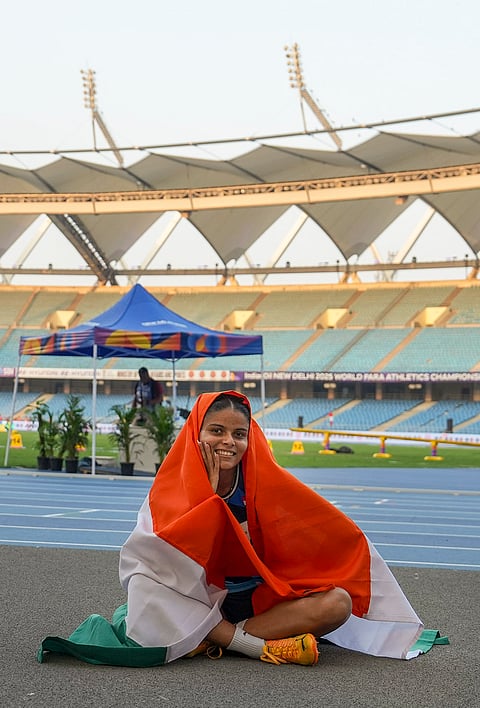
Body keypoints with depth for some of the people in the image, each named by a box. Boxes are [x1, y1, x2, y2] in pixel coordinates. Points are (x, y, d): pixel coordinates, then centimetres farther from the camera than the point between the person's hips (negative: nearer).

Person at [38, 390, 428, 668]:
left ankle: (211, 641, -26)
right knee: (144, 598, -32)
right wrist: (210, 492, -25)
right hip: (198, 600, -1)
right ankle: (265, 646, -27)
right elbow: (170, 555, -22)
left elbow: (334, 533, -4)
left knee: (339, 603, -23)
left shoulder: (268, 481, -6)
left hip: (262, 600, 2)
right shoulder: (174, 486, -7)